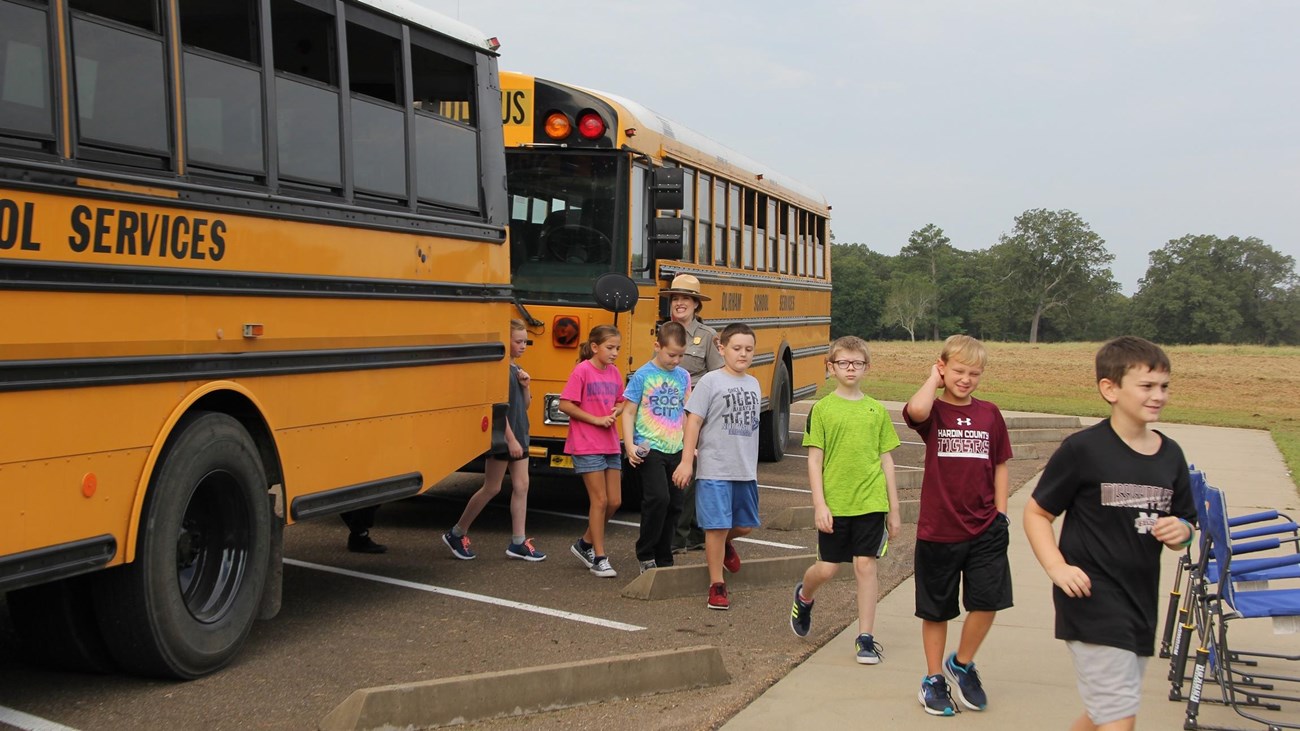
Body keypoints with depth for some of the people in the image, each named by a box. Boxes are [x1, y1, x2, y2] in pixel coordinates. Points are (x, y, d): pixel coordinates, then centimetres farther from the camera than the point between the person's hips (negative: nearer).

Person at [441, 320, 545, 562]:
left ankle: (518, 542, 8)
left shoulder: (517, 369, 12)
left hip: (519, 436, 8)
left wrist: (525, 386, -3)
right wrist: (510, 439, -21)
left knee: (521, 486, 5)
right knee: (491, 488, 0)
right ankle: (456, 534, 13)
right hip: (502, 438, -8)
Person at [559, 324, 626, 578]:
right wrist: (595, 419, -16)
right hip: (587, 446, -7)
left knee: (614, 501, 8)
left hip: (611, 445, 7)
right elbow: (565, 405, -13)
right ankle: (599, 558, 8)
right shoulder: (582, 371, -12)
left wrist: (615, 412, -3)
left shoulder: (614, 372, 7)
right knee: (600, 500, -3)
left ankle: (585, 544, 27)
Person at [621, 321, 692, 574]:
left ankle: (663, 559, 19)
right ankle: (645, 555, -2)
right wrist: (630, 446, -12)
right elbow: (629, 413, -3)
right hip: (649, 449, -5)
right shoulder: (642, 375, -5)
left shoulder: (683, 376, 8)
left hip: (675, 450, 5)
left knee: (674, 504, 7)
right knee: (658, 498, -18)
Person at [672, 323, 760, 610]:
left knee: (745, 525, 14)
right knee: (717, 526, -3)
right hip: (715, 470, -6)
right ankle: (717, 586, 9)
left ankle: (724, 544, 46)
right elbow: (693, 422, -9)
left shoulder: (753, 384, 11)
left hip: (746, 470, 6)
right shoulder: (710, 381, -8)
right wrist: (686, 461, -13)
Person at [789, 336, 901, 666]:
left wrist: (894, 509, 8)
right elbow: (814, 460, -2)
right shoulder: (822, 409, -1)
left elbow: (886, 460, 9)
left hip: (871, 502, 1)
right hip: (834, 503, -1)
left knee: (865, 565, 0)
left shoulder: (876, 410, 6)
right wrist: (819, 504, -10)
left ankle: (866, 637, 10)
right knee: (827, 568, 5)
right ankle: (804, 596, 39)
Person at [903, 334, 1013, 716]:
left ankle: (961, 664, 23)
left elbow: (1000, 466, 11)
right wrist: (934, 379, -14)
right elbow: (916, 410, -32)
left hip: (985, 529, 2)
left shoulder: (989, 414, 4)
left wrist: (1001, 514, 5)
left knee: (988, 601, -3)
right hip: (938, 529, -2)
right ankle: (934, 678, 28)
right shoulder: (932, 412, -6)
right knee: (936, 609, 10)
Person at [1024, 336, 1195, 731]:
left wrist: (1181, 532, -8)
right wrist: (1058, 568, -17)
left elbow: (1184, 526, 16)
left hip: (1140, 603, 7)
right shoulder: (1082, 449, -11)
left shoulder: (1171, 454, 6)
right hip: (1092, 600, -7)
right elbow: (1036, 512, -5)